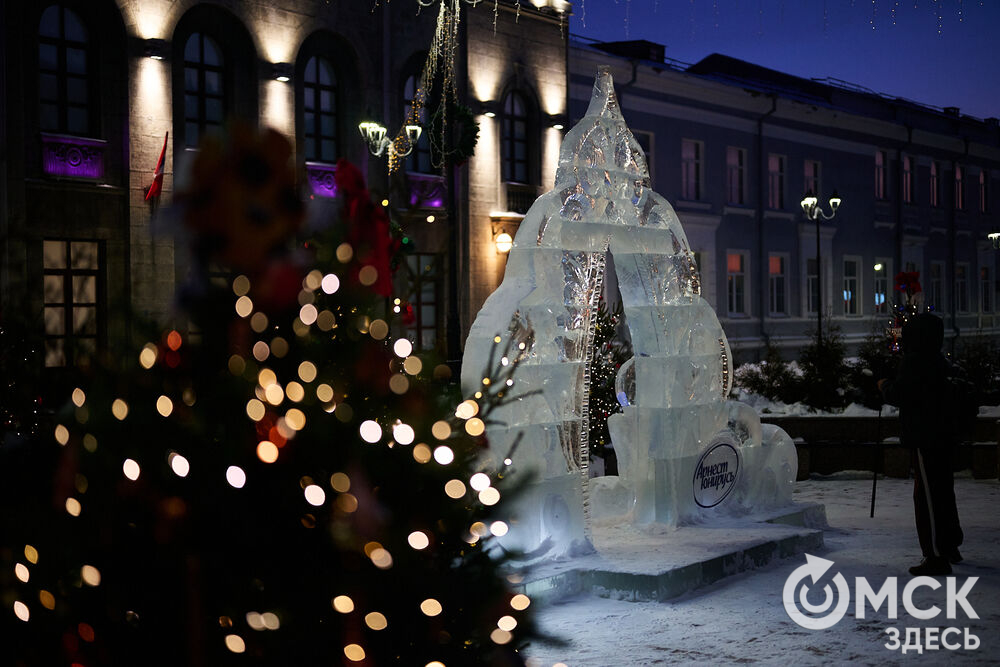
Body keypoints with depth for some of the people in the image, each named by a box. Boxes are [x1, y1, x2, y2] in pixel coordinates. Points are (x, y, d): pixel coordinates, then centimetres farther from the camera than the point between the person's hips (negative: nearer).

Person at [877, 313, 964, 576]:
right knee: (943, 492, 19)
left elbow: (896, 396, -17)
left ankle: (937, 556, -8)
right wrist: (893, 387, 21)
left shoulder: (915, 362, -16)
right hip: (942, 436, 10)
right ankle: (950, 547, 32)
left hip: (926, 440, -10)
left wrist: (885, 385, 2)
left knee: (927, 495, -7)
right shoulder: (938, 362, 12)